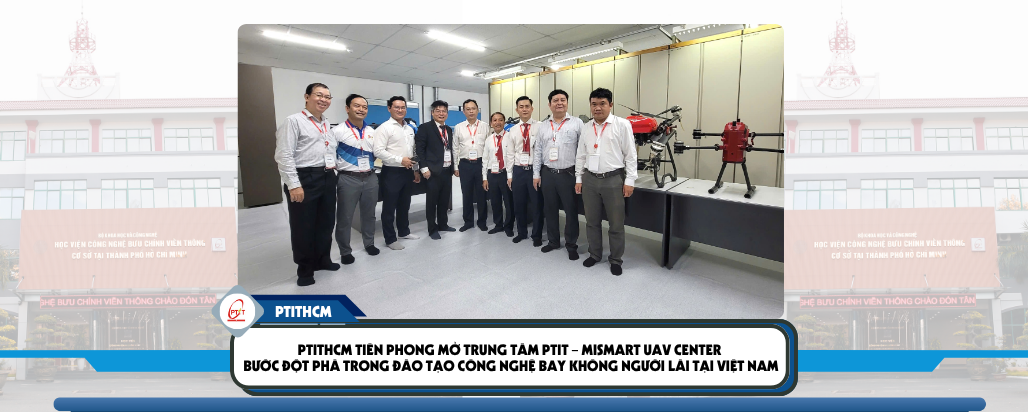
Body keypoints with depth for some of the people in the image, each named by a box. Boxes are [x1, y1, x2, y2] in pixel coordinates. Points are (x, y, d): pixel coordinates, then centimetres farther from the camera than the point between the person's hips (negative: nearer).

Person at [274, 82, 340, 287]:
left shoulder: (327, 123, 15)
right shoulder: (294, 121, -9)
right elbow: (283, 155, -15)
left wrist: (333, 166, 12)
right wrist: (294, 185, -19)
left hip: (327, 177, 8)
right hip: (305, 178, -7)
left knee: (326, 222, 18)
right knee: (303, 226, 4)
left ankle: (322, 260, 36)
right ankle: (304, 269, 19)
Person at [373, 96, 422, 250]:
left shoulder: (410, 129, 12)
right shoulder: (384, 128, -11)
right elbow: (378, 151, -19)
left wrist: (416, 170, 15)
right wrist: (400, 160, -20)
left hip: (407, 172, 7)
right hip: (392, 173, -7)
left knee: (404, 205, 19)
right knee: (389, 207, 2)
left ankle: (404, 231, 33)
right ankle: (390, 239, 10)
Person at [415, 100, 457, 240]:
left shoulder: (449, 130, 15)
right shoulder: (425, 128, -6)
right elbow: (419, 149, -10)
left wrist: (453, 166, 13)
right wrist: (424, 168, -16)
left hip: (447, 171, 6)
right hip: (434, 171, -6)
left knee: (444, 200, 13)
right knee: (432, 201, 2)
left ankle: (442, 224, 26)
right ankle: (432, 229, 10)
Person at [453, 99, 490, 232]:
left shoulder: (485, 127, 3)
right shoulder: (458, 128, 5)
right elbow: (455, 149, 7)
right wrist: (456, 167, 3)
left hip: (481, 163, -1)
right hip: (465, 164, 1)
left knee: (481, 194, 6)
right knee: (467, 194, 8)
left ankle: (482, 221, 19)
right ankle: (468, 221, 21)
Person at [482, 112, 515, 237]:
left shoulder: (509, 137, -5)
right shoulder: (488, 140, 8)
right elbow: (485, 159, 10)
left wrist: (510, 176, -13)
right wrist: (484, 178, 6)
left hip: (505, 173, -4)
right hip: (492, 174, 4)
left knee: (509, 202, 5)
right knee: (495, 202, 13)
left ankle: (508, 226, 21)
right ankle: (498, 225, 29)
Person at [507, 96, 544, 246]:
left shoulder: (539, 127, -4)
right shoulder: (513, 130, 7)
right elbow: (510, 153, 10)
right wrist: (510, 174, 7)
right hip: (518, 170, 4)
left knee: (536, 204, 5)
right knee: (519, 204, 12)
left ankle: (537, 236, 19)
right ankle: (522, 232, 29)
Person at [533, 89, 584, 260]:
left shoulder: (577, 123, -2)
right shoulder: (543, 126, 10)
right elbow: (538, 151, 11)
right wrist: (536, 174, 7)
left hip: (568, 174, -4)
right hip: (547, 174, 4)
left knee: (571, 211, 3)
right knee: (549, 209, 12)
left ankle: (572, 245, 15)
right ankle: (553, 241, 27)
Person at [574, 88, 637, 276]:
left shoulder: (622, 125, -5)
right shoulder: (586, 127, 9)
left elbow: (630, 155, -5)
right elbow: (581, 155, 14)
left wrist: (629, 180, -8)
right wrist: (578, 178, 11)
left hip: (614, 179, -4)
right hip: (590, 179, 4)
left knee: (616, 224, 6)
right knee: (591, 221, 14)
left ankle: (616, 259, 20)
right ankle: (594, 254, 31)